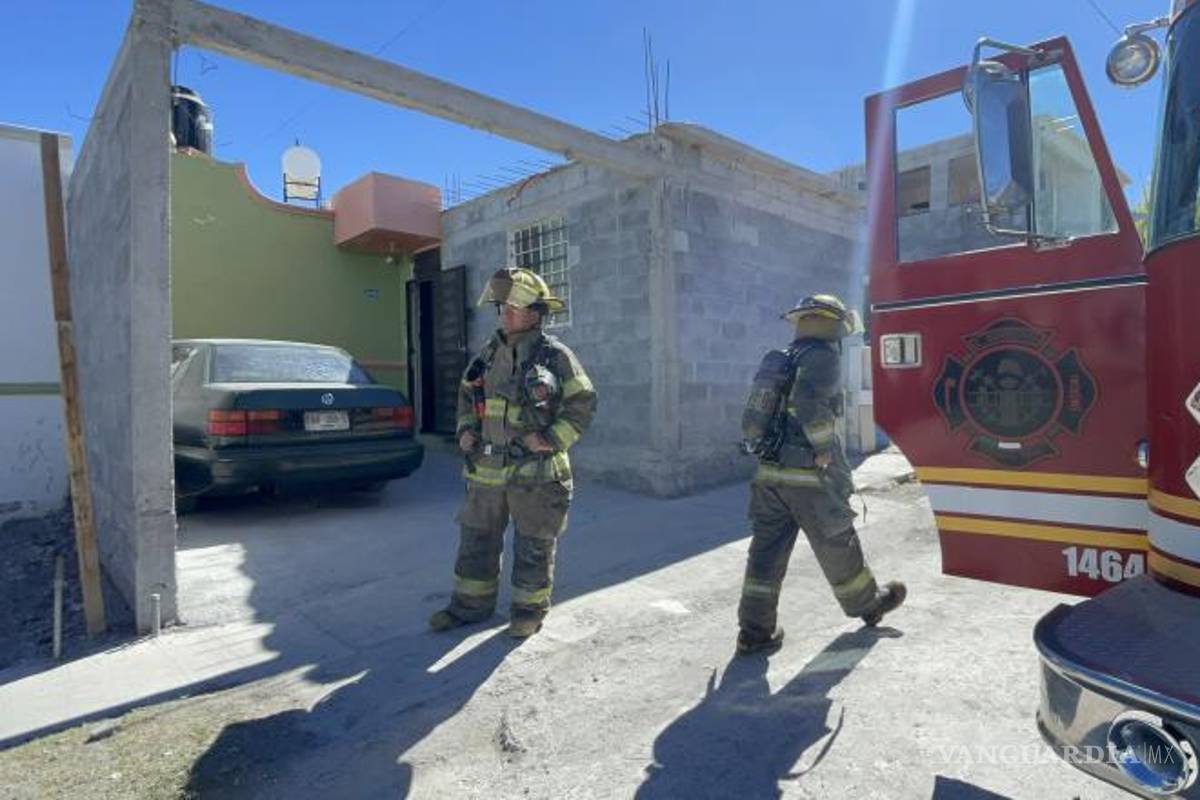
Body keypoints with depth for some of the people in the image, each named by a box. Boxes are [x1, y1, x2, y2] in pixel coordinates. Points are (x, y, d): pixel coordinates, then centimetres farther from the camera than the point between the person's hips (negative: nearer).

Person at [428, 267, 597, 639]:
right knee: (476, 538, 15)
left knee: (533, 545, 8)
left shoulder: (556, 356, -8)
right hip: (486, 468, 6)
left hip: (535, 472, -5)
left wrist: (553, 438, -14)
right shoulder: (491, 351, 9)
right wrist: (466, 428, 5)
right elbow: (467, 392, 21)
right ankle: (471, 603, 32)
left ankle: (530, 609, 26)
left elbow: (583, 402, -6)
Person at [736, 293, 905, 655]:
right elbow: (810, 402, -26)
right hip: (807, 477, -7)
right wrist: (825, 448, -16)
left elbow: (756, 412, 18)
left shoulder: (778, 359, 15)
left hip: (769, 472, 7)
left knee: (767, 550, 8)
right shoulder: (824, 356, -9)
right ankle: (867, 604, 37)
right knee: (837, 546, 14)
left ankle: (754, 631, 10)